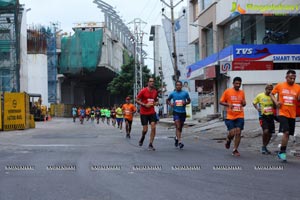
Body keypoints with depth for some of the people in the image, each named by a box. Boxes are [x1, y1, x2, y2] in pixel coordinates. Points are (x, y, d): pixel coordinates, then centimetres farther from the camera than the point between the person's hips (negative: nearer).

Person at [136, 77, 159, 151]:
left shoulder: (155, 91, 7)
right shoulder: (143, 91, -8)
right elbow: (137, 100, -5)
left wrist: (155, 102, 1)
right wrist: (145, 105, -16)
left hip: (152, 112, 4)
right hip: (144, 113, -4)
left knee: (153, 127, -9)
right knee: (145, 129, -3)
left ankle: (150, 145, -1)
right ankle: (142, 138, 32)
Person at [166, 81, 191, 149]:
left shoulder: (185, 93, 1)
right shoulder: (172, 94, 1)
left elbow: (189, 100, 11)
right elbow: (167, 100, 14)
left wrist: (185, 103, -10)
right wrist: (170, 104, -6)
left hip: (183, 112, 2)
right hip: (176, 112, -2)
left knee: (180, 127, 15)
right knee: (178, 127, -13)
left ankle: (177, 138, 40)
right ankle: (179, 142, -17)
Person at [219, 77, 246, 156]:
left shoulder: (242, 92, 9)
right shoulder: (227, 91, -2)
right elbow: (221, 102, 2)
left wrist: (243, 103, -3)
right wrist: (228, 104, -16)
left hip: (240, 116, 3)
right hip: (230, 116, -3)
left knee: (238, 132, -4)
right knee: (232, 133, -9)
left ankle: (235, 150, 8)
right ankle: (228, 140, 27)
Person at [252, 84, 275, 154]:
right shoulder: (260, 96, -5)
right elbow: (254, 102, 9)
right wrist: (257, 108, -9)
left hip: (270, 116, 4)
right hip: (263, 116, -4)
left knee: (270, 133, 6)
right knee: (266, 131, -22)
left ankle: (265, 147, 26)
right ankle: (263, 147, -3)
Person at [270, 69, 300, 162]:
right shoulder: (279, 85, -1)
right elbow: (271, 94, 11)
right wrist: (276, 102, -5)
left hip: (292, 115, 3)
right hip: (282, 113, -3)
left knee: (288, 134, 9)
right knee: (286, 132, -17)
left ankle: (282, 152, 24)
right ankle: (282, 152, -4)